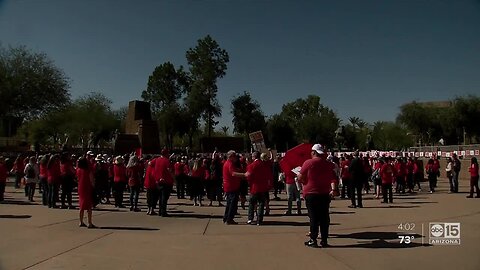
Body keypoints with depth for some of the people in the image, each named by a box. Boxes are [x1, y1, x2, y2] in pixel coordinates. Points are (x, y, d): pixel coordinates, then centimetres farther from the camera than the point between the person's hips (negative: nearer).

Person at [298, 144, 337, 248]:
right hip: (325, 194, 4)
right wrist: (333, 189, 4)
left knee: (313, 217, 1)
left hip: (311, 193, -4)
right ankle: (324, 240, 12)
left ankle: (313, 240, 4)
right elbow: (333, 178, 4)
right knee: (324, 217, 8)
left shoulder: (308, 163, -7)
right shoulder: (329, 164, 7)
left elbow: (300, 179, -5)